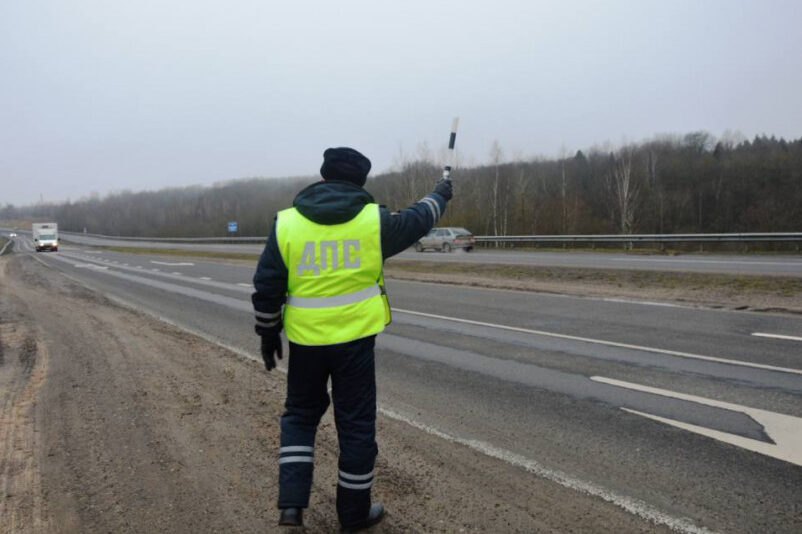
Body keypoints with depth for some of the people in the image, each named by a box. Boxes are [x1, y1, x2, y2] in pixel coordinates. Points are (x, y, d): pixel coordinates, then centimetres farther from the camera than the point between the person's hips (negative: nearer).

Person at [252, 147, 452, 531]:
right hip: (354, 339, -1)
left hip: (305, 340, 2)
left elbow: (266, 288, -1)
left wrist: (268, 334, 12)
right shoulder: (373, 220, -5)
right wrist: (439, 196, 33)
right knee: (356, 424, 11)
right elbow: (415, 222, 13)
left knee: (300, 415, 21)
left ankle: (292, 503, 12)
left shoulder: (286, 224, -4)